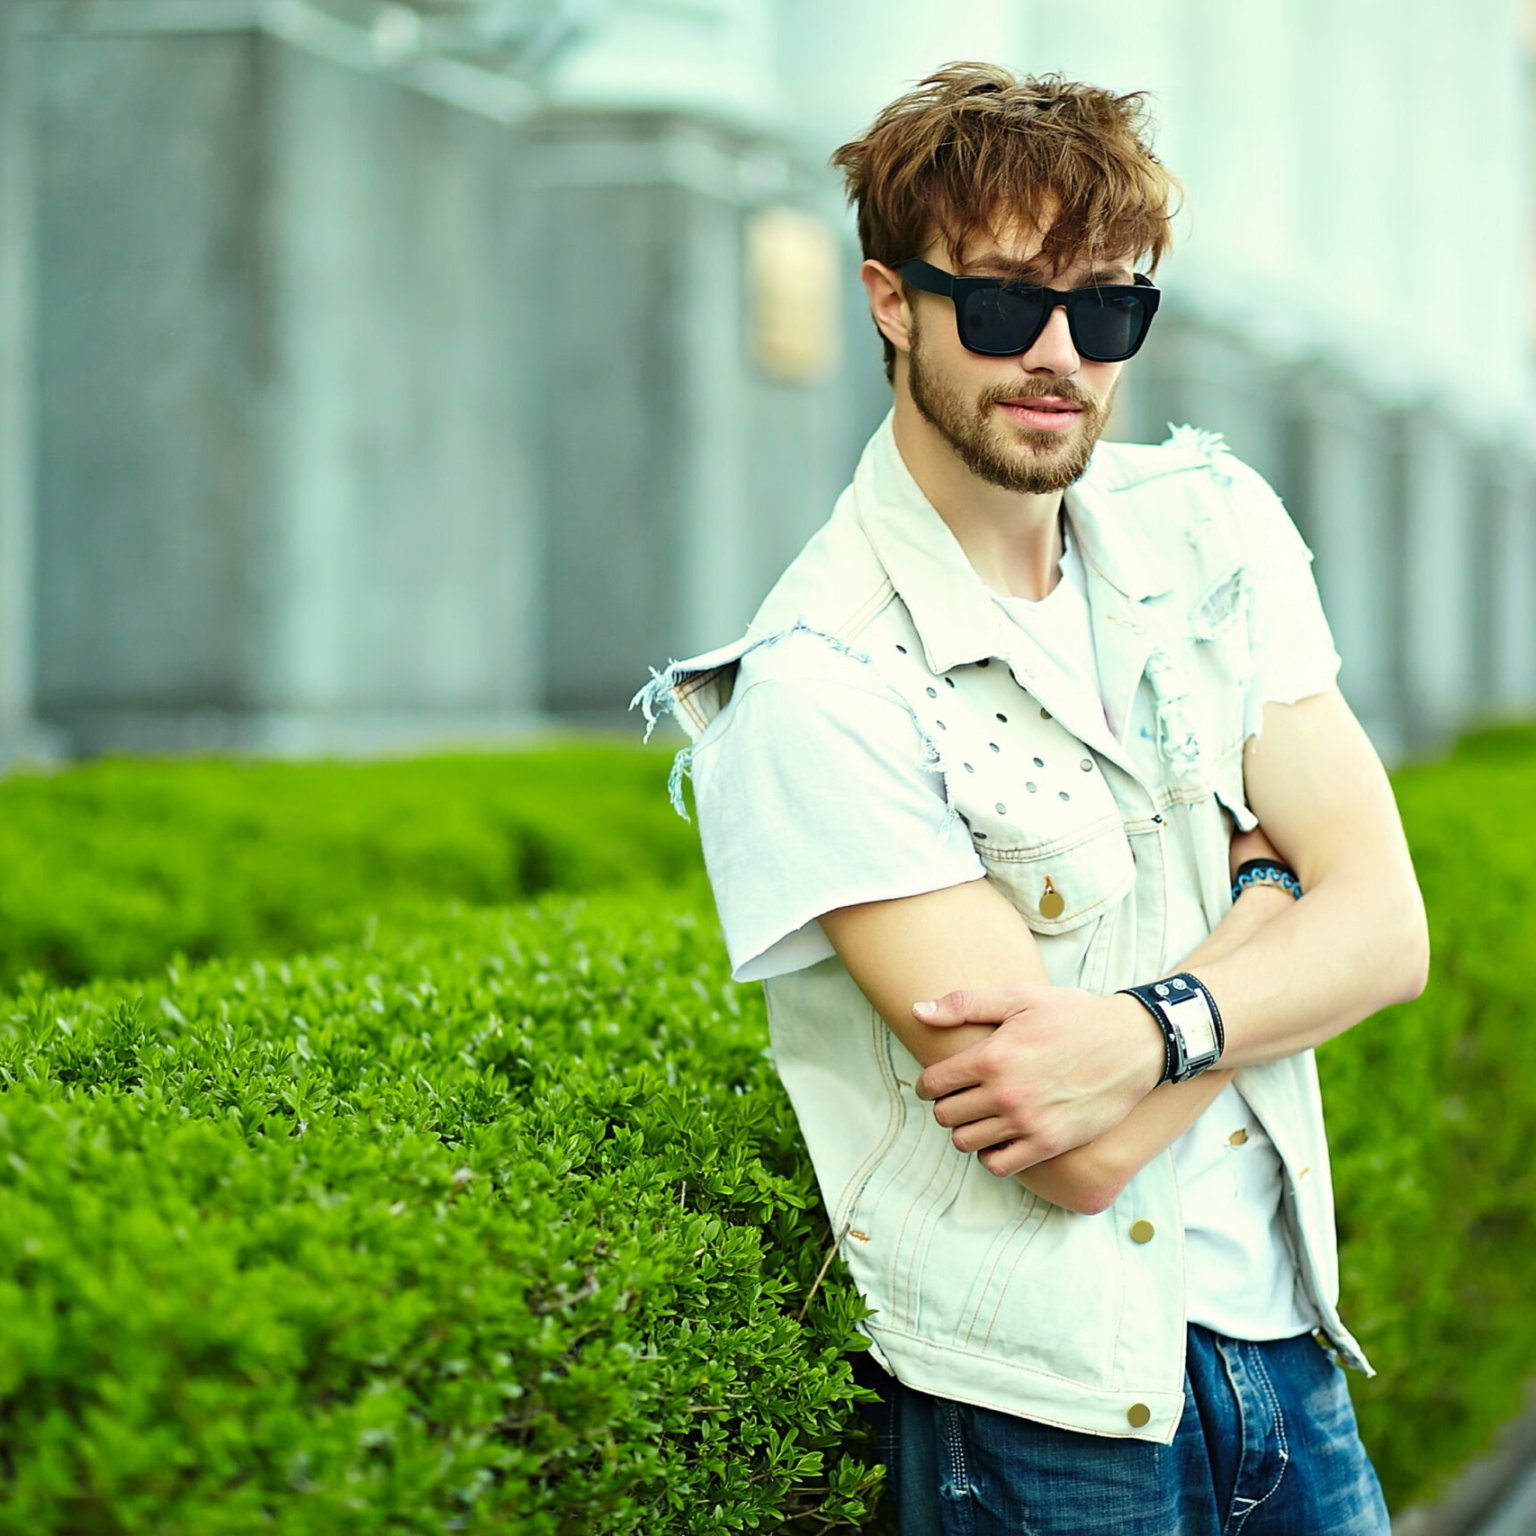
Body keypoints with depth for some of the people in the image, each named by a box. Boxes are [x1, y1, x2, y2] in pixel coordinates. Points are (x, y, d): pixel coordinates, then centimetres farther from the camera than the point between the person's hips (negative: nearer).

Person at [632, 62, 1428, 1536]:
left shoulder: (1211, 528, 2)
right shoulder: (817, 684, -18)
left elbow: (1385, 925, -4)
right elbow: (1078, 1156, -21)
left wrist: (1148, 1028, -22)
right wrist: (1269, 886, -9)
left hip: (1285, 1344, 5)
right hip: (1042, 1408, -5)